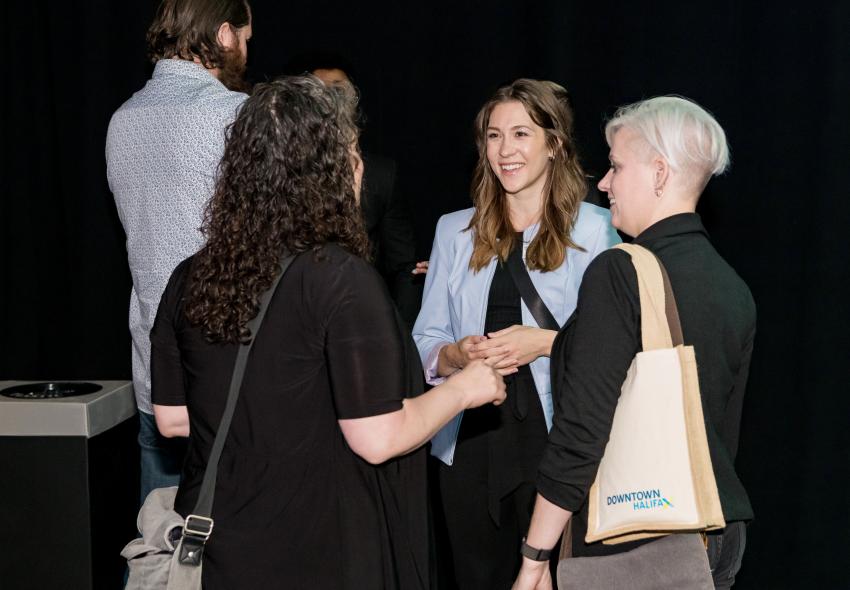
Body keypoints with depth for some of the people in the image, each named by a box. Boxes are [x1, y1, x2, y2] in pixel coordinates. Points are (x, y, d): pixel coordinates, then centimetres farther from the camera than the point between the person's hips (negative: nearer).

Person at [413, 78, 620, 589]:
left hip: (556, 441, -3)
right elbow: (424, 345, 9)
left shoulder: (594, 229, -1)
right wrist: (457, 355, -11)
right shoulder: (455, 231, 11)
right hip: (470, 443, 4)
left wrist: (548, 342, -18)